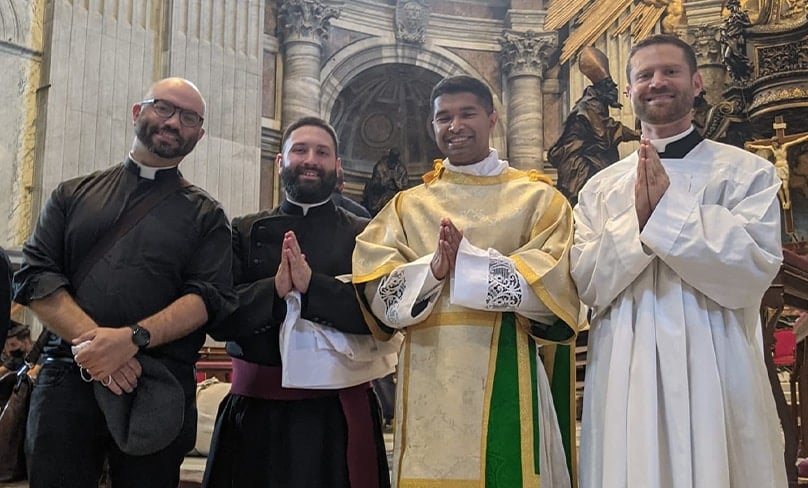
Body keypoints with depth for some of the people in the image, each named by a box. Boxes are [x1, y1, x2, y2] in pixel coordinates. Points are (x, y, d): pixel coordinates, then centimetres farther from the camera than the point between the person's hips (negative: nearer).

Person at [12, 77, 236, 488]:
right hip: (65, 381, 1)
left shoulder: (206, 215, 9)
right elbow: (35, 276, 3)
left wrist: (132, 338, -20)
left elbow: (209, 297, -4)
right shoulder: (73, 194, 14)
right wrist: (90, 341, -14)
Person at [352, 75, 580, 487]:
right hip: (429, 379, 2)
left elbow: (553, 285, -8)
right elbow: (376, 293, 0)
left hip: (506, 376, -2)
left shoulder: (538, 197, 5)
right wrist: (432, 269, -18)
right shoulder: (406, 206, 12)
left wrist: (467, 261, -16)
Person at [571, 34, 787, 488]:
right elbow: (588, 285, 0)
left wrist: (669, 209, -16)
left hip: (713, 367, -2)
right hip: (624, 370, 2)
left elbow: (755, 270, -11)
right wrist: (637, 220, -14)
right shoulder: (600, 188, 8)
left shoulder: (748, 172, 1)